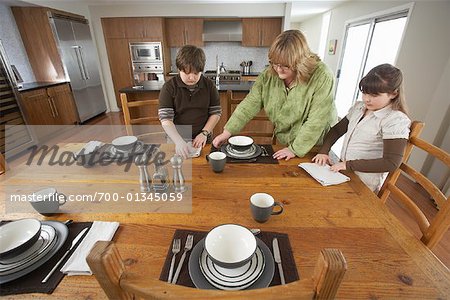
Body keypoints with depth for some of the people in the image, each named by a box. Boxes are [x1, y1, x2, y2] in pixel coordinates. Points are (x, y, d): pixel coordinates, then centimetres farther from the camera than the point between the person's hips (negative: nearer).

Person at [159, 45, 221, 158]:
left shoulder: (209, 85, -2)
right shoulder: (169, 87, -9)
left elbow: (216, 113, 1)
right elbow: (165, 119, -14)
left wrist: (204, 133, -11)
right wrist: (179, 141, -26)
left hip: (201, 141, 2)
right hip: (176, 141, -1)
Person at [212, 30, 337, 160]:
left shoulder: (322, 77, -26)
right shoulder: (269, 75, -13)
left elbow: (316, 121, -26)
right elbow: (250, 104, -14)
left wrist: (295, 149, -24)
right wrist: (227, 132, -20)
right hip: (283, 144, 3)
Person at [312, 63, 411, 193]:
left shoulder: (396, 121, -14)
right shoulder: (359, 107, 6)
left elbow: (391, 163, -19)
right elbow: (337, 130, 12)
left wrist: (349, 164, -22)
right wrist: (323, 151, -4)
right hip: (344, 171, 6)